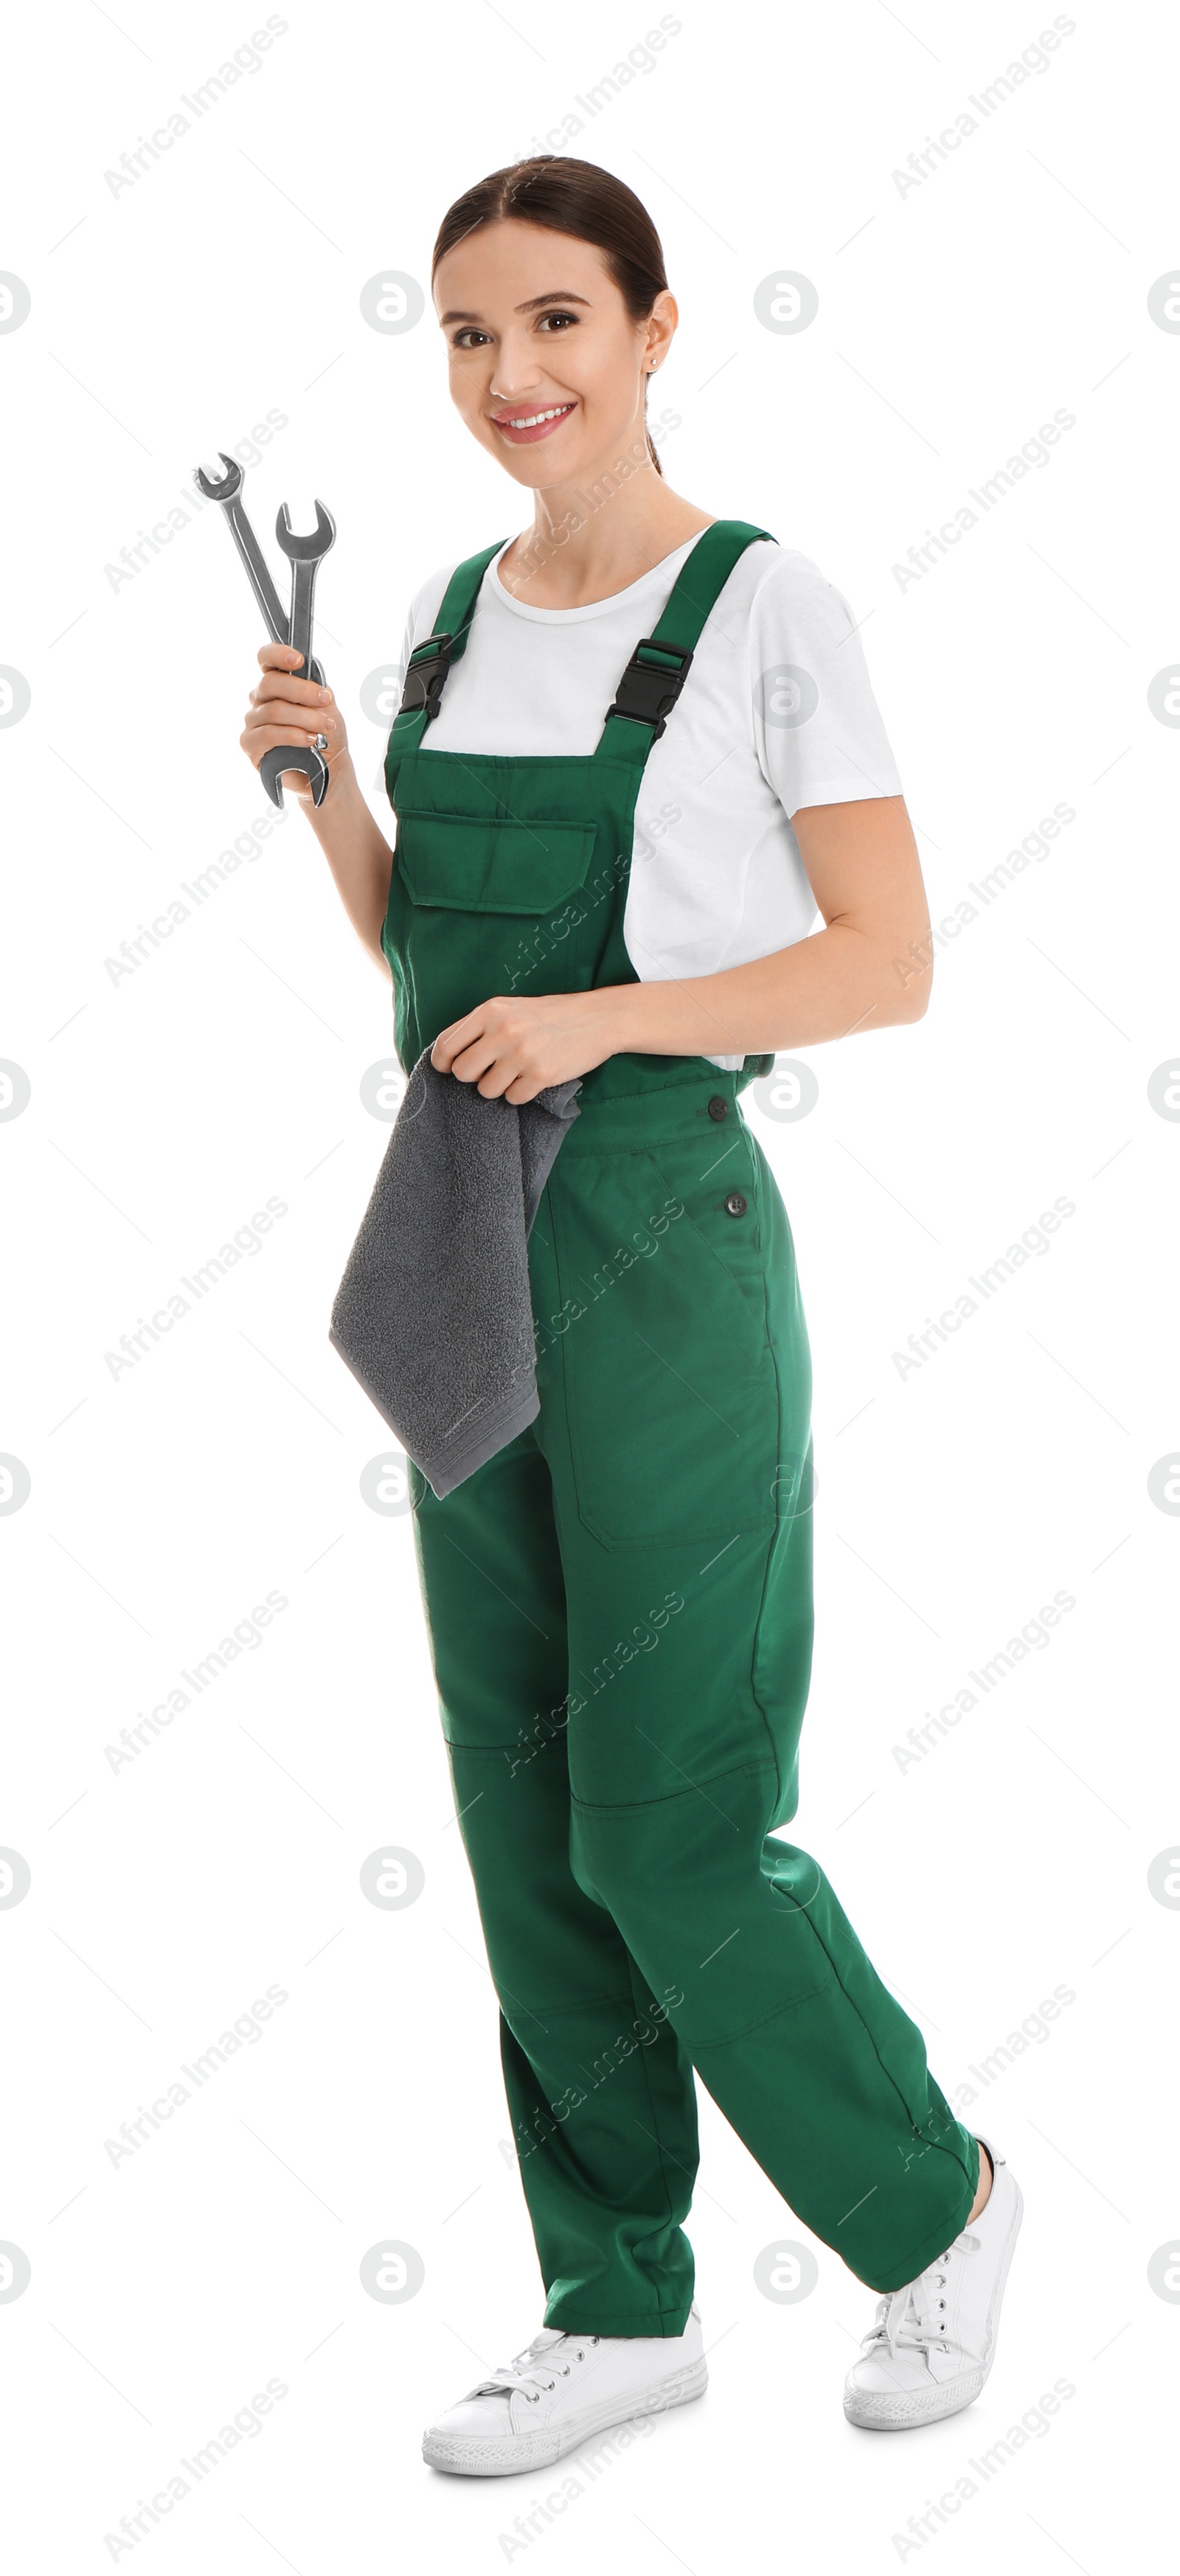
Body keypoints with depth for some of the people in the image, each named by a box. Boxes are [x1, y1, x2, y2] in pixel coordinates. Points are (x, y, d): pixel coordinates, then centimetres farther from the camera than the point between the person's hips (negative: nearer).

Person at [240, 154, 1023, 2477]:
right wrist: (325, 789, 0)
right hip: (463, 1226, 7)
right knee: (525, 1815, 10)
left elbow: (889, 963, -9)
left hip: (664, 1220, -6)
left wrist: (607, 1014, -19)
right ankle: (620, 2307, 23)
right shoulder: (447, 611, 11)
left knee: (672, 1821, -3)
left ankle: (939, 2201, 22)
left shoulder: (766, 609, -7)